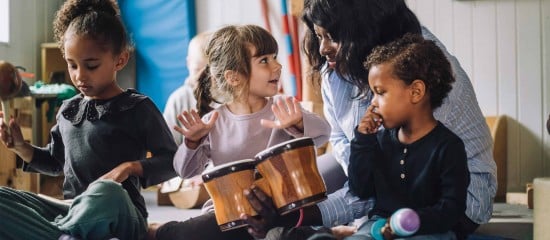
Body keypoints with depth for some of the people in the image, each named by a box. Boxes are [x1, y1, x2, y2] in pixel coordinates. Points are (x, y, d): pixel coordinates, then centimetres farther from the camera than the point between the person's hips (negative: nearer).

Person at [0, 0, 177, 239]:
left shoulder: (138, 108, -1)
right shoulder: (68, 110, 16)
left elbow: (172, 161, -1)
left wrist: (130, 167, -17)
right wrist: (21, 147, 12)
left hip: (118, 216, -6)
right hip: (73, 213, 6)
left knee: (105, 192, -42)